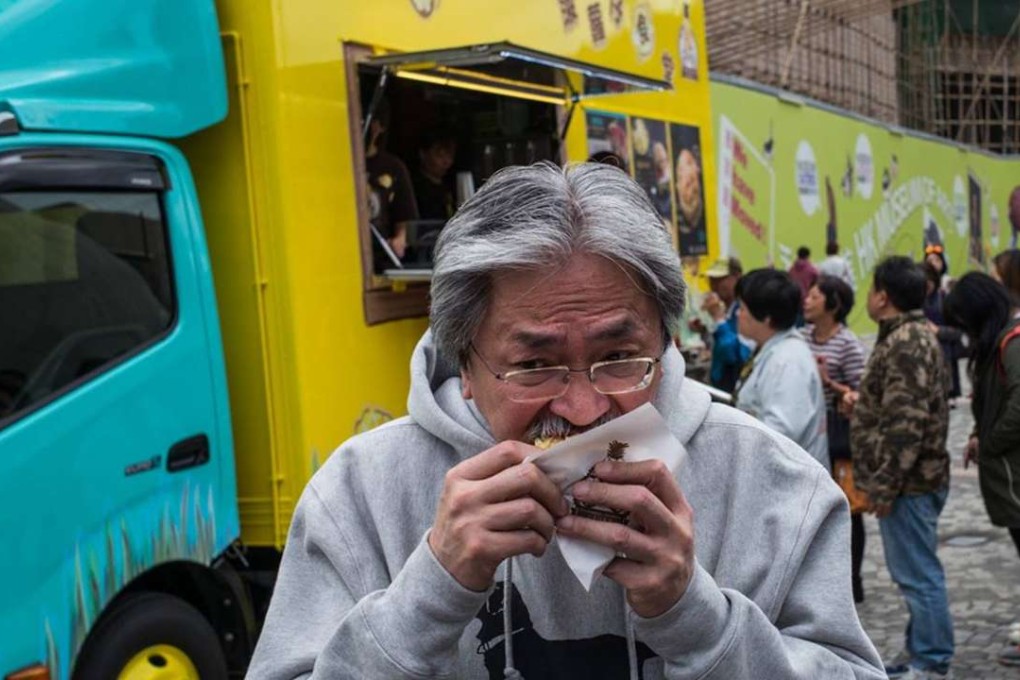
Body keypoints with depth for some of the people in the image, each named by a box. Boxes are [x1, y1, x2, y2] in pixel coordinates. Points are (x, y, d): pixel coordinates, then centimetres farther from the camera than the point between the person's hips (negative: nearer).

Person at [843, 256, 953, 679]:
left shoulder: (906, 344, -19)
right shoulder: (910, 336, 14)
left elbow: (906, 424, -24)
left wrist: (884, 485, -21)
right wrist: (863, 403, 12)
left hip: (908, 483, -11)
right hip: (913, 480, 11)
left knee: (917, 573, -2)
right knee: (914, 571, 17)